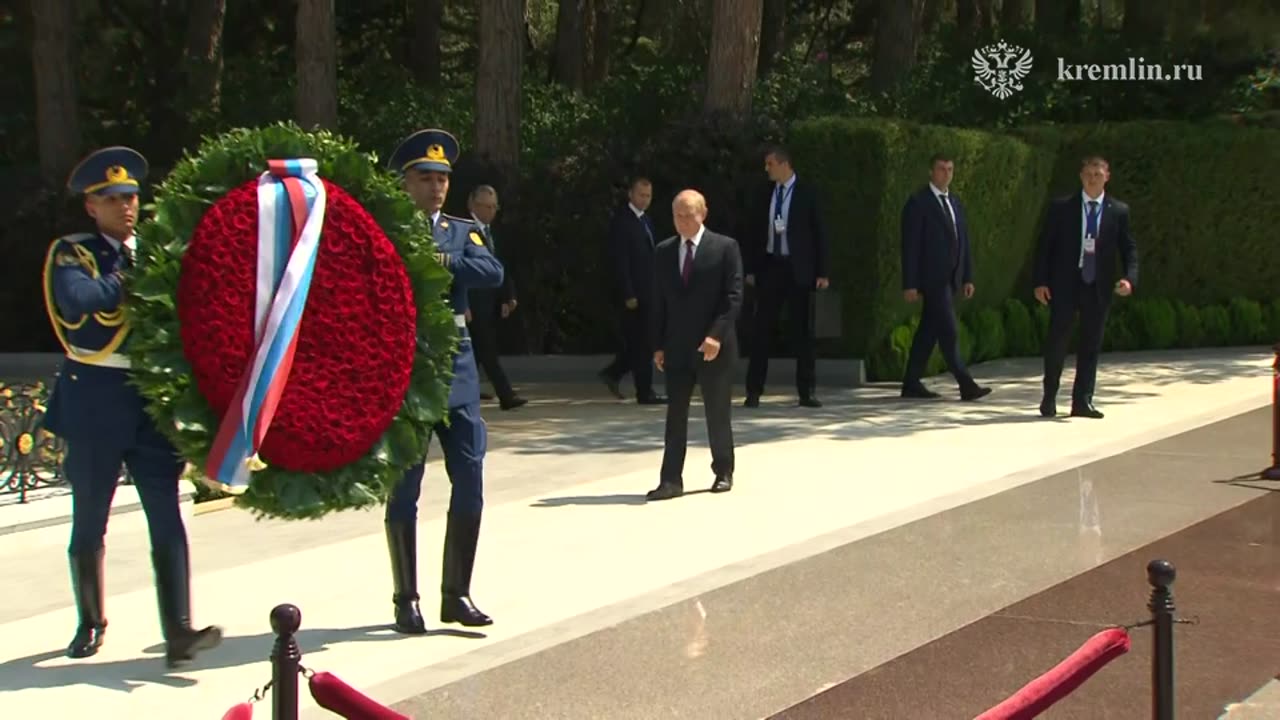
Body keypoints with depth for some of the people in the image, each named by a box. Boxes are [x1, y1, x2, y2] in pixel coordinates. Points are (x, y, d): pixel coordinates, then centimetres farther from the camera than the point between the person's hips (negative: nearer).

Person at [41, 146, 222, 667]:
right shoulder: (71, 253, -1)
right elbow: (78, 300, -22)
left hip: (153, 398, 3)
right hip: (94, 401, -3)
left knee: (167, 518, -6)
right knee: (90, 521, 9)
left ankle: (178, 634, -8)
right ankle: (91, 623, 27)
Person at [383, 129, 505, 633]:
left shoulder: (462, 232, 13)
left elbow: (493, 272, -5)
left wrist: (443, 262, -14)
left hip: (456, 367, 4)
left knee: (469, 481, 2)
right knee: (403, 487, 2)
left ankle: (456, 594, 13)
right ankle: (406, 600, 12)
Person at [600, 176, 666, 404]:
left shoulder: (646, 220, 15)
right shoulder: (621, 221, -11)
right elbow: (619, 260, -15)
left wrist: (656, 290, 14)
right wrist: (628, 295, -19)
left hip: (647, 292, 8)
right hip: (633, 293, -8)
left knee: (639, 343, 10)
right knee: (641, 344, -4)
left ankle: (613, 373, 23)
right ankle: (645, 393, 2)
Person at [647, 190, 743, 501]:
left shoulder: (725, 247, -3)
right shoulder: (663, 252, 8)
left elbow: (734, 296, -8)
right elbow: (659, 302, 10)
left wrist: (716, 335, -17)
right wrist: (659, 345, 4)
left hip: (715, 346, -3)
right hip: (677, 347, 3)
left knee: (717, 412, 7)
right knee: (675, 414, 1)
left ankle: (723, 472, 23)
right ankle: (671, 480, 0)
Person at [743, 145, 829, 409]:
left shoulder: (807, 193, -2)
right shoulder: (764, 194, 7)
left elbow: (819, 232, -3)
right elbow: (753, 231, 10)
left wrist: (822, 272, -8)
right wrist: (751, 268, 4)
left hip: (798, 268, -3)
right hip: (770, 266, 3)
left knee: (802, 330, 4)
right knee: (761, 330, 3)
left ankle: (807, 391, 10)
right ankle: (754, 391, 8)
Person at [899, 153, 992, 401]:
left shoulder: (954, 203, 16)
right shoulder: (918, 203, -7)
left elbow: (964, 241, 17)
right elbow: (910, 245, -10)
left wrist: (968, 277, 11)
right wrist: (910, 284, -14)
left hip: (950, 278, 7)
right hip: (932, 277, -7)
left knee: (929, 331, 8)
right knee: (949, 332, -9)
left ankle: (912, 383, 13)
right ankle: (966, 385, -9)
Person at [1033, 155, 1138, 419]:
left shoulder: (1119, 211, 4)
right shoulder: (1061, 207, 0)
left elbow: (1129, 248, 4)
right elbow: (1045, 246, 1)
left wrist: (1129, 278, -13)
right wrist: (1040, 282, -5)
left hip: (1099, 287, 2)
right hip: (1065, 284, -2)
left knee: (1091, 345, 5)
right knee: (1057, 340, 1)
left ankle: (1082, 401, 12)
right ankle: (1049, 397, 14)